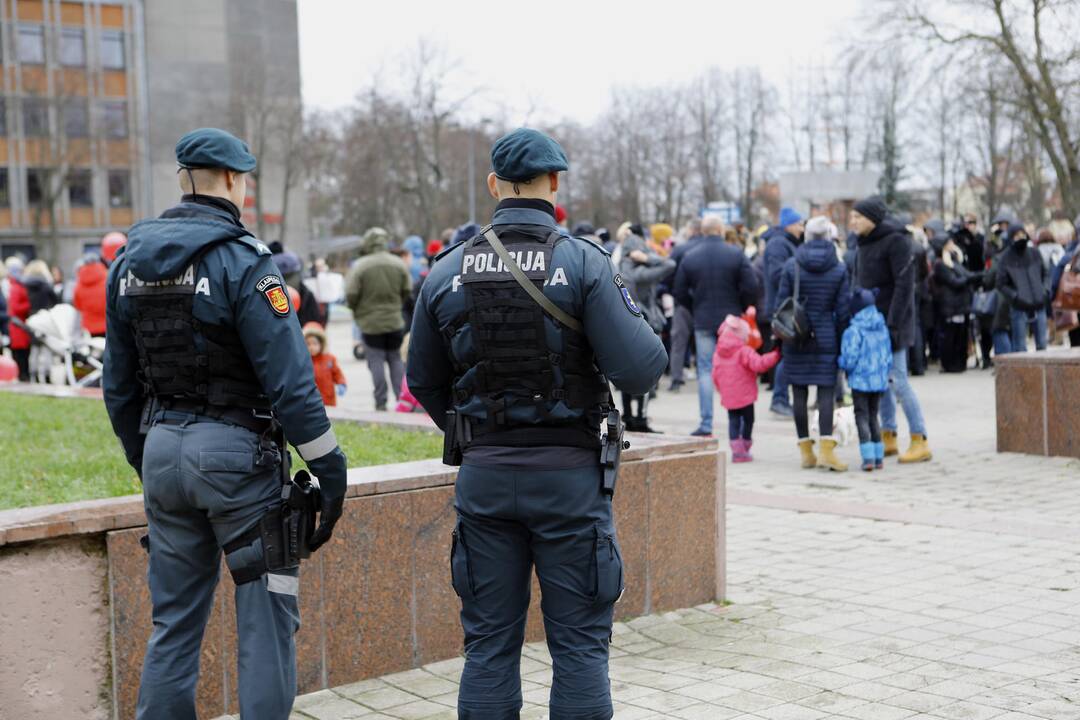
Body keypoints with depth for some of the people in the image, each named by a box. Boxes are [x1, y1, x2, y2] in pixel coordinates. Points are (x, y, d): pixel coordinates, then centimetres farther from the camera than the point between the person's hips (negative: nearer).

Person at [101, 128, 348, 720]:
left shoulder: (129, 260, 8)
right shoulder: (242, 261, -13)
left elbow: (118, 382, 13)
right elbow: (289, 379, -17)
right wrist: (329, 466, -11)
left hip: (163, 450, 7)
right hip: (237, 452, -6)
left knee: (173, 620, 15)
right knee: (265, 616, 2)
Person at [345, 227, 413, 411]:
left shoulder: (360, 266, -13)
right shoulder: (398, 264, 0)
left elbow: (351, 295, -14)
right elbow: (408, 292, 4)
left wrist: (357, 310, 6)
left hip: (370, 322, -3)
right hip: (395, 321, 3)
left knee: (376, 361, 2)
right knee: (396, 359, 13)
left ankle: (381, 403, 0)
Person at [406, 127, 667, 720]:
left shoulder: (447, 271, 3)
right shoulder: (583, 262, -8)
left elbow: (423, 381, 11)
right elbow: (639, 371, -14)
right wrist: (651, 337, 9)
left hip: (483, 475, 3)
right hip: (568, 472, -3)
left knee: (489, 643, 11)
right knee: (579, 643, 5)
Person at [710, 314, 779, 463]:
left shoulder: (718, 353, 7)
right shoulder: (744, 351, -12)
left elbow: (715, 375, 11)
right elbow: (758, 364, -23)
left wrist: (721, 389, 24)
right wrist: (776, 355, -20)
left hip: (728, 396, 5)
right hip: (744, 395, -5)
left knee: (733, 421, 9)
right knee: (747, 420, 8)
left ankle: (736, 449, 2)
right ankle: (744, 449, 10)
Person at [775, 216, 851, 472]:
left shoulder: (791, 266, -2)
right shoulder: (839, 269, -1)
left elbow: (781, 302, -1)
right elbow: (843, 309, 0)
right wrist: (842, 341, 7)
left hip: (796, 338, 0)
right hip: (826, 338, 0)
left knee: (799, 393, 6)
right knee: (826, 391, 1)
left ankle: (806, 451, 9)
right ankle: (827, 449, -9)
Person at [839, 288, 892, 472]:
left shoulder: (854, 331, -16)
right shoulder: (883, 328, 5)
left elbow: (849, 360, -18)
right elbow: (889, 357, 10)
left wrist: (840, 361, 3)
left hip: (860, 381, -6)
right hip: (880, 381, 6)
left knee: (862, 417, 1)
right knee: (873, 416, 17)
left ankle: (868, 457, -8)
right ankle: (879, 457, 17)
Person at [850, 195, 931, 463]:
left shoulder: (896, 240, -13)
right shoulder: (865, 243, 12)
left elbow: (904, 284, -18)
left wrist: (893, 323, -22)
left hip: (890, 320, -8)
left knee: (897, 379, -9)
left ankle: (920, 441, -3)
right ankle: (888, 437, 19)